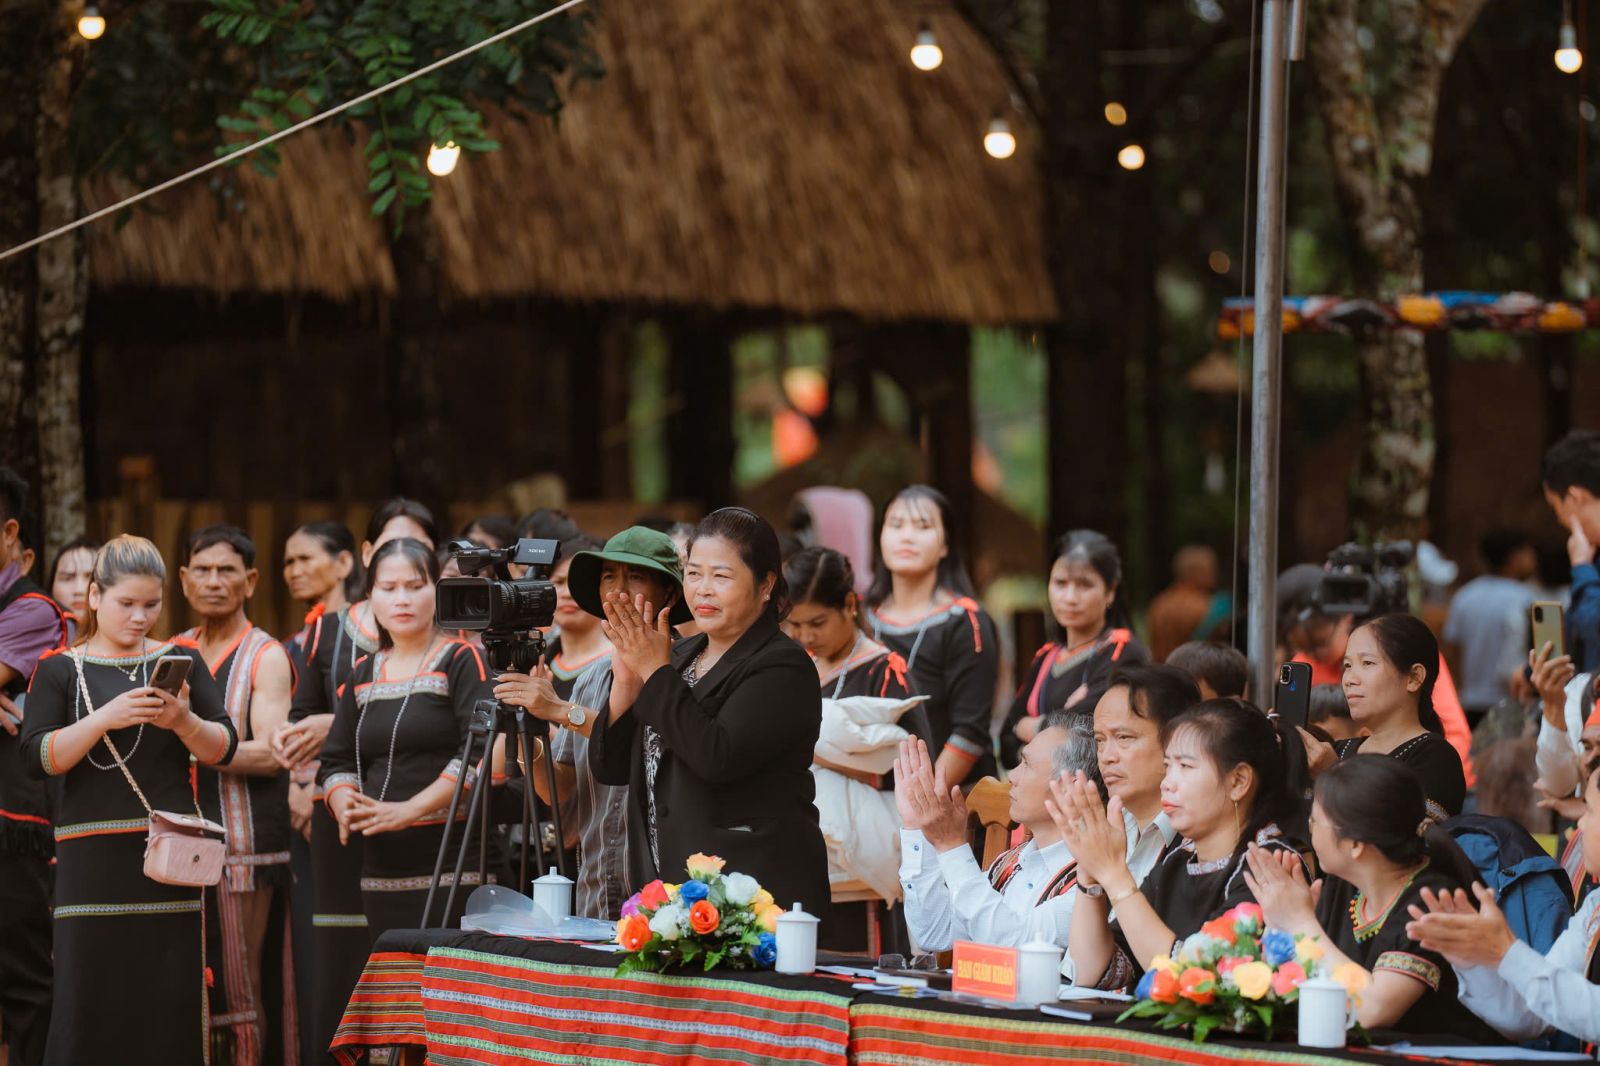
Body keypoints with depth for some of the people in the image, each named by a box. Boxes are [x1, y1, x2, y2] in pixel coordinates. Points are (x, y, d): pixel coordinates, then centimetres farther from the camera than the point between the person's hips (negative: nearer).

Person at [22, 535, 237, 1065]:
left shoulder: (181, 660, 11)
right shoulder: (59, 670, 6)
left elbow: (223, 749, 6)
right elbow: (38, 758, -5)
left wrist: (184, 721, -14)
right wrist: (104, 719, -19)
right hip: (92, 861, -2)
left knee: (174, 1006, -2)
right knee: (86, 1005, -6)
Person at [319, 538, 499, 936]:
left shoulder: (463, 661, -1)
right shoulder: (363, 675, 18)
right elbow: (337, 762, 16)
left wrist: (410, 809, -19)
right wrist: (346, 807, -6)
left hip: (453, 863, -6)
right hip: (381, 868, 6)